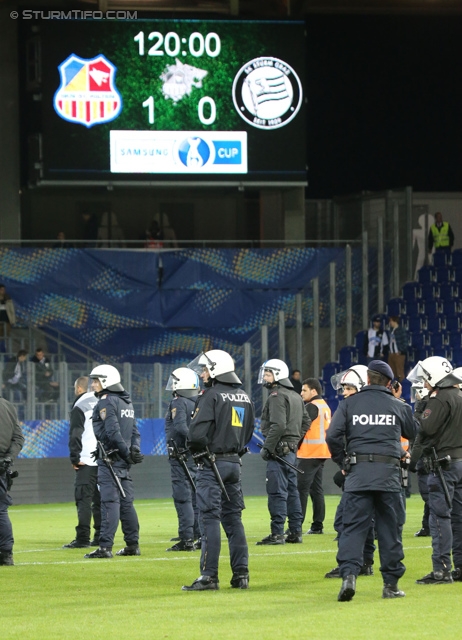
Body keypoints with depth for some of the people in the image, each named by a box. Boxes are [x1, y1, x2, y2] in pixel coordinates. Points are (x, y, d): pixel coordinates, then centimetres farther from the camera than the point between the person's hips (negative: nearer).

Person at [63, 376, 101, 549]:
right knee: (99, 499, 11)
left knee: (84, 499, -6)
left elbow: (75, 435, -11)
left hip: (86, 461, -7)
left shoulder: (79, 408, -6)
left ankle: (82, 538, -10)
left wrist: (75, 458, -7)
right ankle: (101, 536, 10)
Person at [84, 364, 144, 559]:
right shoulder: (127, 402, 18)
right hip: (123, 462, 9)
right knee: (126, 502, 13)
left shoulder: (106, 402, -10)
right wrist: (134, 450, 5)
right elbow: (134, 431, 16)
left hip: (111, 459, -9)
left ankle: (105, 547, -15)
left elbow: (113, 432, -19)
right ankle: (133, 545, 16)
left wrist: (128, 453, -15)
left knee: (110, 502, -12)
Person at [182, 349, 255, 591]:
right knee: (233, 518, 12)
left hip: (212, 464, -7)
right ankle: (240, 574, 11)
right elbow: (248, 433, 18)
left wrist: (195, 448, 0)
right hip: (234, 462, 7)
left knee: (210, 519, -6)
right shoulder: (244, 397, 12)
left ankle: (209, 576, -8)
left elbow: (197, 433, -19)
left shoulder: (211, 396, -13)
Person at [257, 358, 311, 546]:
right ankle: (295, 532, 16)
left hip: (279, 450, -10)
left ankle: (277, 533, -11)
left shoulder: (277, 396, -13)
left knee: (277, 492, -9)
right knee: (291, 491, 13)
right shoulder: (295, 396, 17)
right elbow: (306, 422, 22)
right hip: (291, 451, 10)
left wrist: (267, 447, -17)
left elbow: (278, 425, -22)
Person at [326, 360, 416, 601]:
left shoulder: (349, 404, 5)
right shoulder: (398, 406, 9)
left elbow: (333, 435, -5)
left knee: (353, 526, -1)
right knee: (390, 528, 8)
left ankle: (349, 574, -20)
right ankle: (391, 583, 11)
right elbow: (413, 434, 24)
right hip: (389, 473, 1)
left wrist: (343, 462, 9)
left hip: (358, 472, 0)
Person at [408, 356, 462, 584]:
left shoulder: (440, 399, -13)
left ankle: (441, 569, -11)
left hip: (444, 463, -9)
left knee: (440, 516, -8)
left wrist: (419, 412, -2)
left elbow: (426, 429, -19)